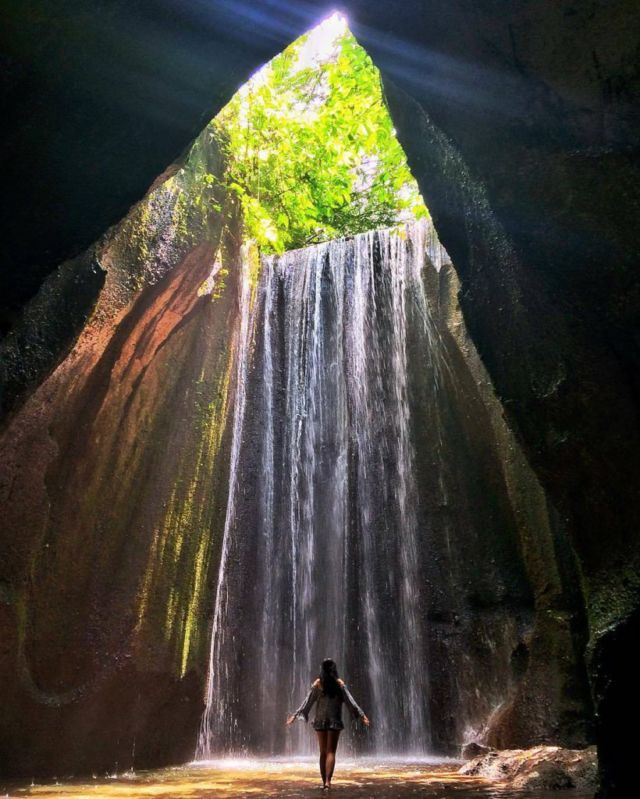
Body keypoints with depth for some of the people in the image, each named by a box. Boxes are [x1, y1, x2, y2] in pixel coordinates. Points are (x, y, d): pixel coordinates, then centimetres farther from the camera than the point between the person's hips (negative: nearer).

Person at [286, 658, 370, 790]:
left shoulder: (317, 683, -1)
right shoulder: (339, 683, -3)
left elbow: (307, 701, -1)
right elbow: (350, 701, -4)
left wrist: (295, 715, 5)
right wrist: (362, 715, 0)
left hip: (320, 720, 1)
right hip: (335, 720, -1)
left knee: (323, 752, 13)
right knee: (331, 752, 0)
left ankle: (324, 782, 15)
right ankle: (328, 781, -15)